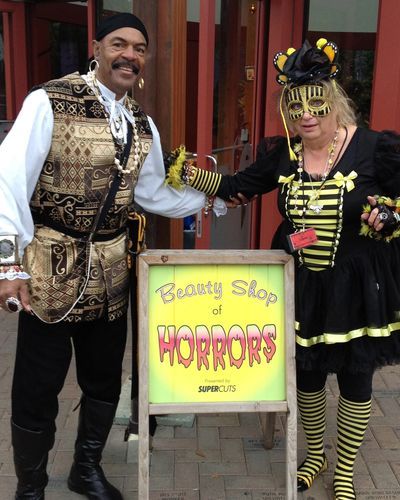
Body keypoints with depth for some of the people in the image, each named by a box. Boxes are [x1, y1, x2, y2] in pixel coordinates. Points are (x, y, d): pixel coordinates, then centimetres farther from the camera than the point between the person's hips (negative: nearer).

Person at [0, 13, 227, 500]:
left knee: (105, 379, 18)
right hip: (51, 268, -5)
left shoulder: (142, 124, 7)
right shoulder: (50, 102, -11)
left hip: (110, 270, 6)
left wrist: (211, 199, 14)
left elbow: (153, 194, 16)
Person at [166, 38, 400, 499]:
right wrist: (190, 176, -1)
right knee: (306, 374, 18)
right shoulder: (281, 153, -1)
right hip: (301, 284, 3)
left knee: (354, 380, 12)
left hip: (356, 286, -3)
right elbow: (238, 187, 7)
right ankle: (315, 455, 46)